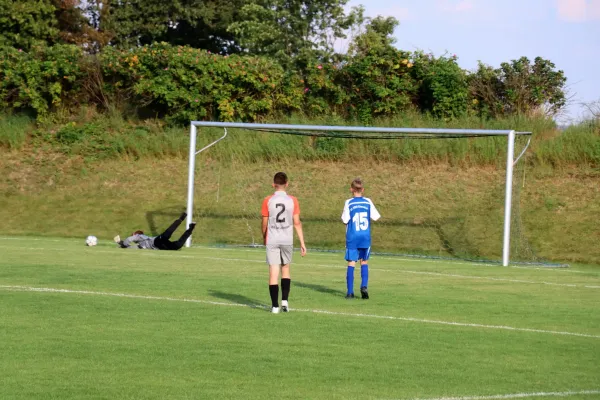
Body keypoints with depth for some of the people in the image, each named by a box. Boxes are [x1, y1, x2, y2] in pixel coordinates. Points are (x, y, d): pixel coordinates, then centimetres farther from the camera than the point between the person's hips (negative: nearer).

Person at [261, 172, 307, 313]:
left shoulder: (268, 201, -4)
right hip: (287, 240, 1)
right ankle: (285, 300, 7)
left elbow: (265, 223, 2)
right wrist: (302, 243, 2)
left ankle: (275, 306, -2)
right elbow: (297, 223, -3)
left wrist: (264, 238, 20)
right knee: (285, 269, 18)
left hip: (272, 240, -1)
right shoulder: (292, 201, -2)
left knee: (273, 272, 0)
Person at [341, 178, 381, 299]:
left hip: (352, 238, -2)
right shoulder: (368, 202, 1)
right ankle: (364, 286, -6)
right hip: (365, 237, 2)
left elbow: (345, 220, -10)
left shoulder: (349, 203, -5)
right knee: (364, 262, 13)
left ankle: (350, 291, -2)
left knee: (351, 263, 1)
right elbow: (375, 217, 2)